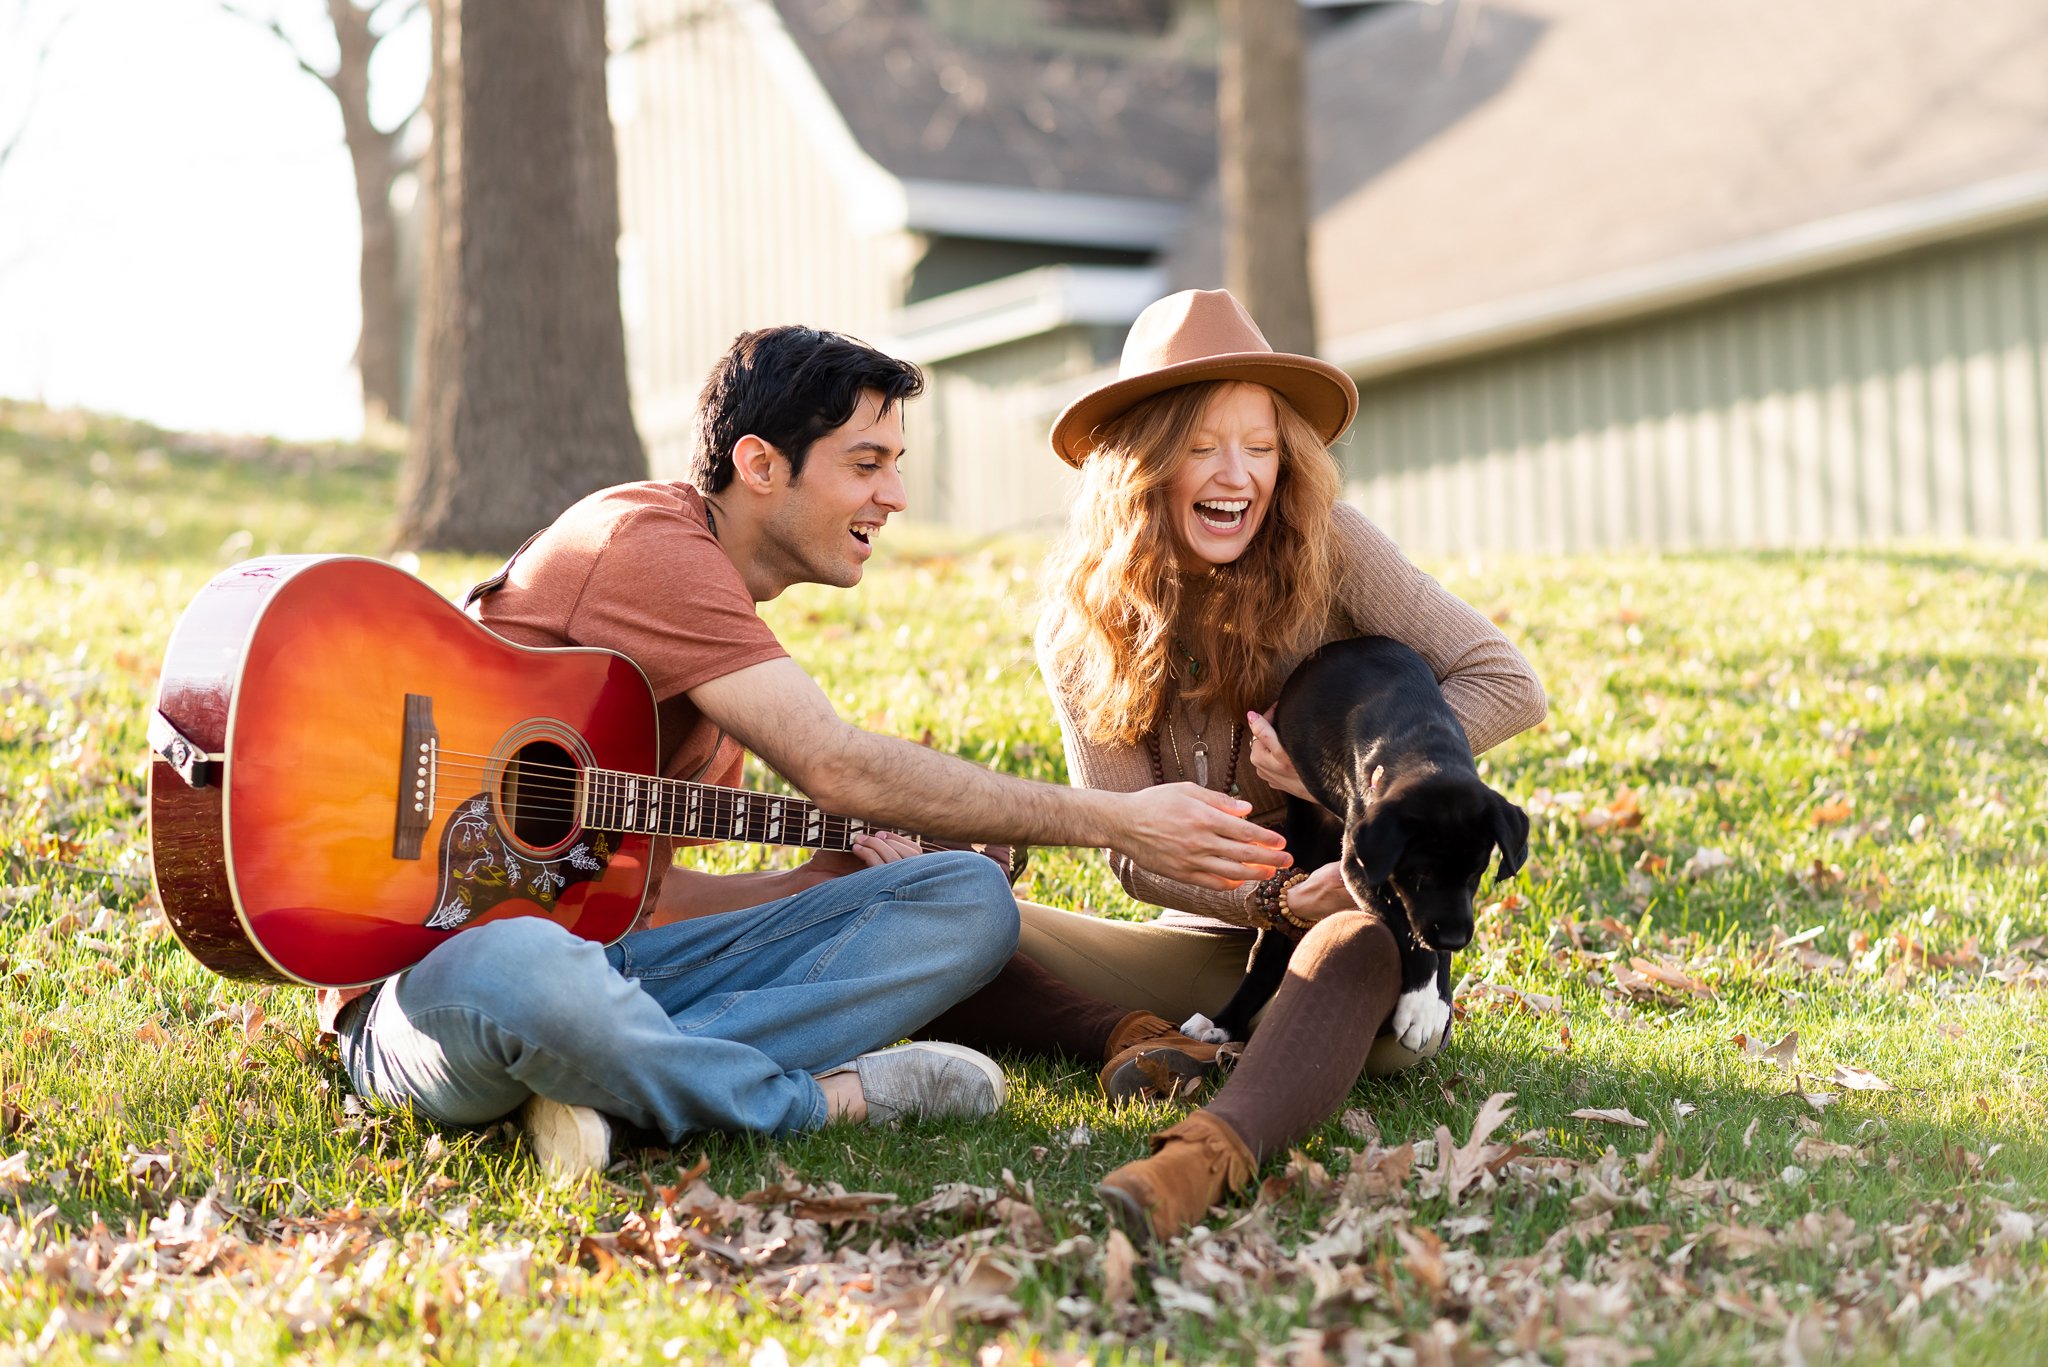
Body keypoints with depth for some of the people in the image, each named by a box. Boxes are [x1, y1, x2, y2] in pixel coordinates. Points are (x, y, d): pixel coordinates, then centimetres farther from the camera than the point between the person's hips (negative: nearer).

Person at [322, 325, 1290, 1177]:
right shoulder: (647, 540, -13)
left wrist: (822, 881, 2)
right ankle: (833, 1099, -23)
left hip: (599, 954, 9)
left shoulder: (727, 618, 20)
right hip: (433, 966, -8)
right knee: (515, 970, -47)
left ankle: (606, 1076, -23)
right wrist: (1113, 822, -18)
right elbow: (836, 767, -21)